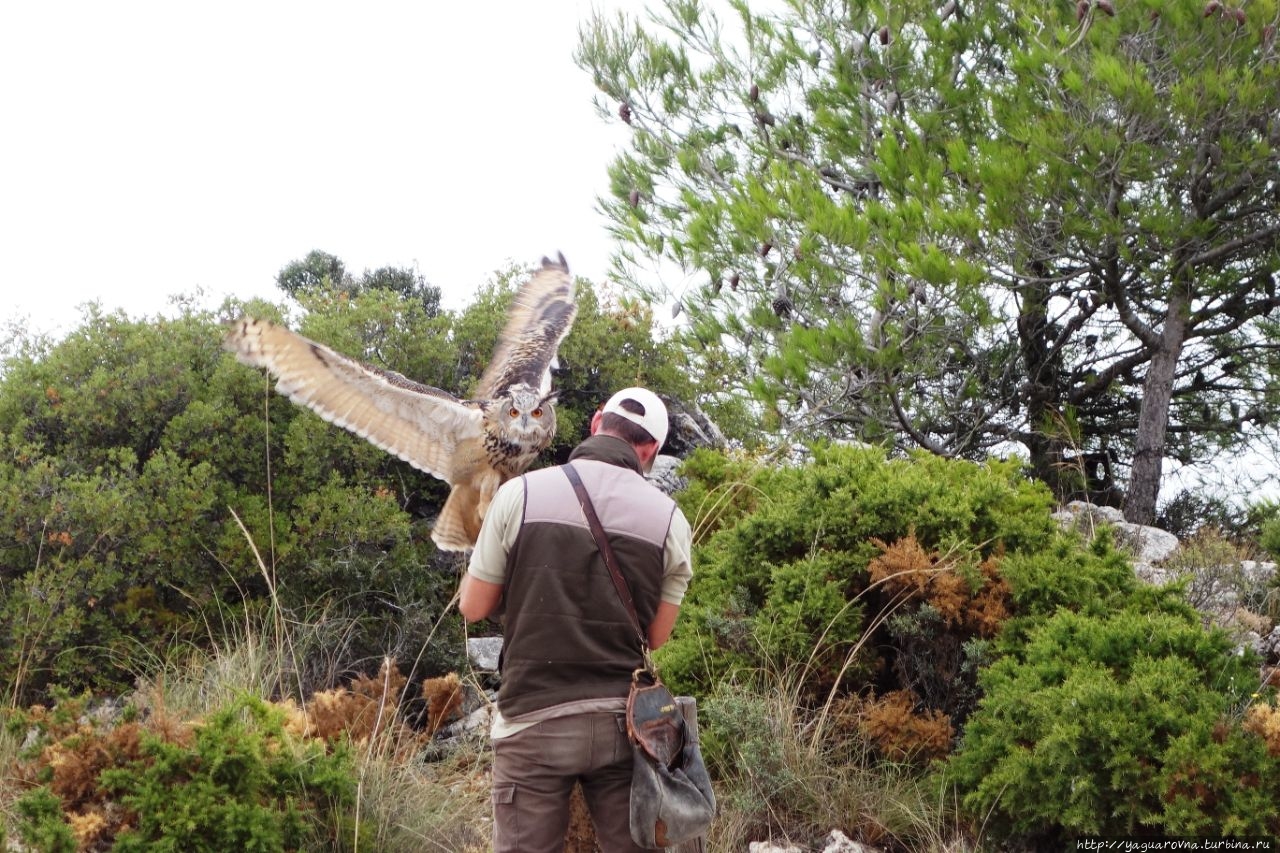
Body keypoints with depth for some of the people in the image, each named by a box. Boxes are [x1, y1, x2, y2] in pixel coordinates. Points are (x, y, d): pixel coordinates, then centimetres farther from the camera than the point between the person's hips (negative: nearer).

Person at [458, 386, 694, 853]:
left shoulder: (521, 492, -6)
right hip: (623, 721, 2)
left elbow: (473, 607, 3)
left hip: (534, 722, -1)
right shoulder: (669, 518, -2)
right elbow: (656, 635, 6)